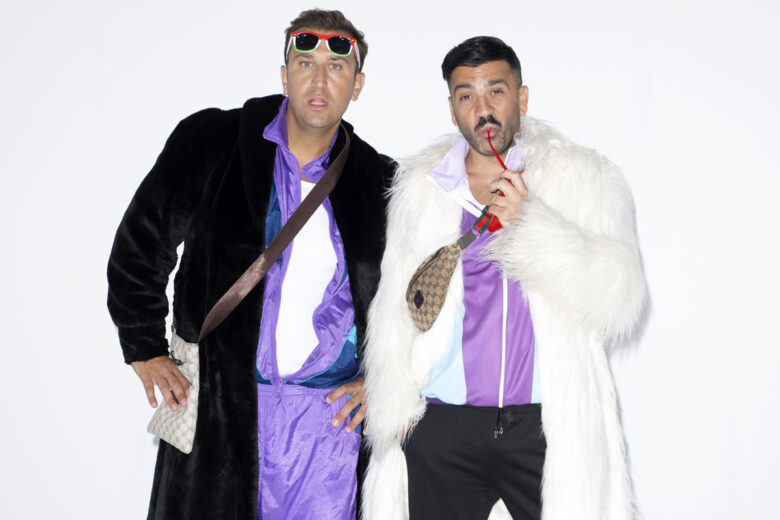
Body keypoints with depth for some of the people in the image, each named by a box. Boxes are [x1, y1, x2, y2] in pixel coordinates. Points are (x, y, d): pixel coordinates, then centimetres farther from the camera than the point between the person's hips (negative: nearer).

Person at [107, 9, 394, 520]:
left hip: (331, 413, 1)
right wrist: (145, 349, 2)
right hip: (216, 400, -1)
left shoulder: (379, 181, 3)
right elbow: (141, 245, 5)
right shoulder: (210, 142, -2)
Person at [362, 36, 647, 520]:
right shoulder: (420, 186, 9)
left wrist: (530, 223, -15)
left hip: (551, 425, -1)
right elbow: (396, 307, 13)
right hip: (442, 426, 2)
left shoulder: (586, 179, 3)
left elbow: (622, 299, -8)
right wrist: (394, 403, 5)